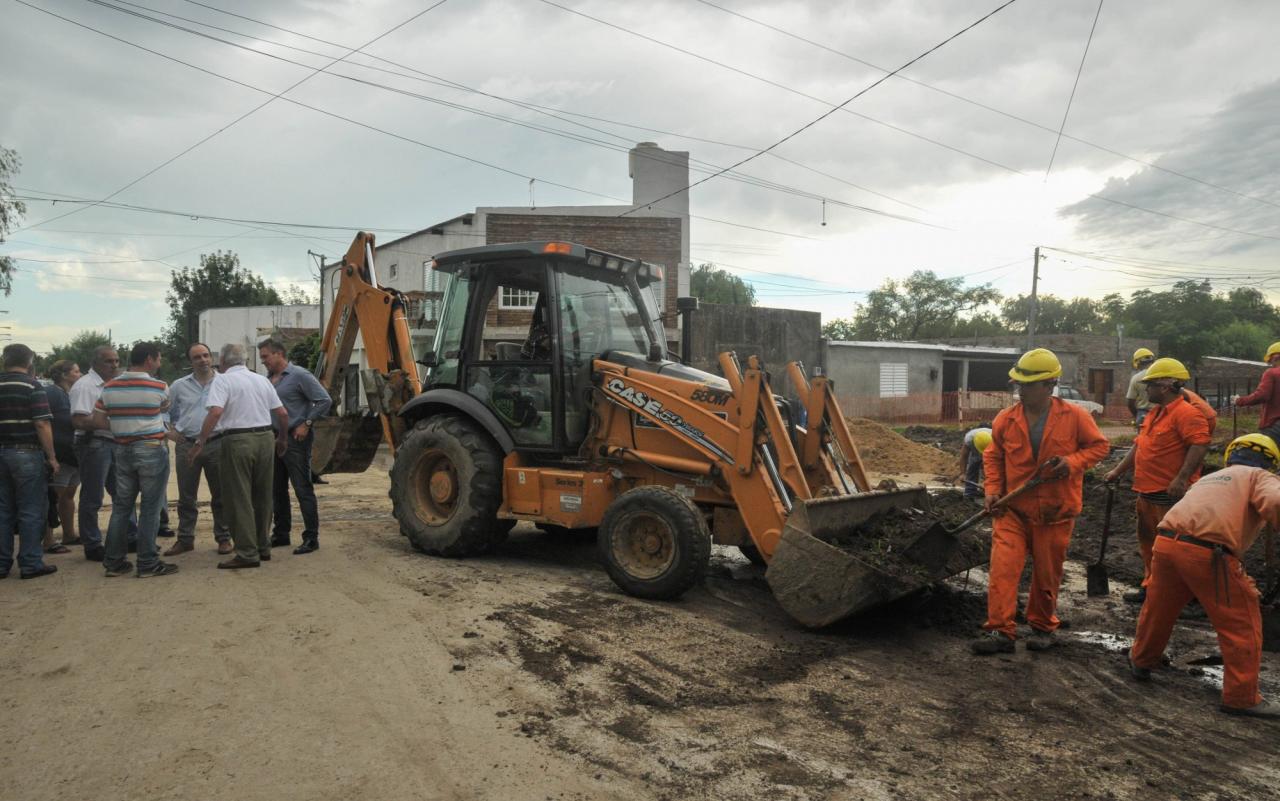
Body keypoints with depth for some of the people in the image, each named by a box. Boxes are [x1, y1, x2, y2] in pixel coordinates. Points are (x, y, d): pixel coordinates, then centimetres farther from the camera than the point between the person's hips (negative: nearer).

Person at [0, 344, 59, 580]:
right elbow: (42, 424, -15)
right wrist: (51, 456, -10)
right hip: (27, 454, -6)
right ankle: (30, 564, 3)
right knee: (31, 511, 0)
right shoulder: (31, 386, -9)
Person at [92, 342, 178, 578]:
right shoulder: (158, 387, -9)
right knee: (150, 509, 0)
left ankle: (114, 562, 18)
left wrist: (120, 425, 14)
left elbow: (97, 421, 6)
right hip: (151, 450, -5)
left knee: (121, 507, 13)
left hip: (121, 450, 5)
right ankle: (147, 564, 3)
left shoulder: (109, 387, 4)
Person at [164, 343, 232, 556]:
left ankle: (223, 538, 13)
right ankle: (185, 539, 18)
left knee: (220, 495, 4)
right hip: (186, 445, 2)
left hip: (216, 444, -2)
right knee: (186, 496, 8)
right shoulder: (179, 386, 9)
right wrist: (169, 430, 6)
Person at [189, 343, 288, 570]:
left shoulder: (223, 380, -3)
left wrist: (200, 442, -16)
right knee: (262, 496, 16)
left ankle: (247, 553, -1)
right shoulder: (262, 380, 14)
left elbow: (216, 411, -19)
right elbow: (282, 414, 13)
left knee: (239, 498, 0)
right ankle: (263, 547, 24)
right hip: (265, 438, 6)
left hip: (237, 441, -6)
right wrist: (281, 439, 27)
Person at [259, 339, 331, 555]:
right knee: (277, 490, 13)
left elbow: (325, 401, -13)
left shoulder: (299, 375, -8)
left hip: (295, 440, -7)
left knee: (303, 489, -5)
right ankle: (281, 534, 24)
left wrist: (306, 424, -14)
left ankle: (311, 538, -1)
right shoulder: (268, 379, 12)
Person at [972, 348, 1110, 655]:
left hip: (1055, 512, -1)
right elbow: (993, 456, 11)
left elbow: (1099, 445, 3)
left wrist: (1073, 462, -15)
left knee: (1047, 574, 11)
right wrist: (993, 490, -2)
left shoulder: (1074, 417, -7)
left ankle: (1042, 627, 31)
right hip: (1012, 509, 1)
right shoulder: (1005, 420, -1)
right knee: (1003, 567, -11)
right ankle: (1000, 630, -6)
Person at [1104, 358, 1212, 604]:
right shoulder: (1155, 412, 16)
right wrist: (1118, 470, 21)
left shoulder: (1186, 413, -16)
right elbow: (1139, 445, 22)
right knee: (1148, 540, 17)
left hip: (1170, 493, -10)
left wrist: (1181, 479, -30)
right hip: (1148, 491, 10)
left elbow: (1200, 445, -25)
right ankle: (1150, 586, 28)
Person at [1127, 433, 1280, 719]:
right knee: (1242, 625, 9)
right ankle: (1242, 698, 16)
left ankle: (1141, 661, 44)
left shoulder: (1208, 479, 32)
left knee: (1158, 609, 26)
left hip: (1166, 542, 7)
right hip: (1207, 553, -7)